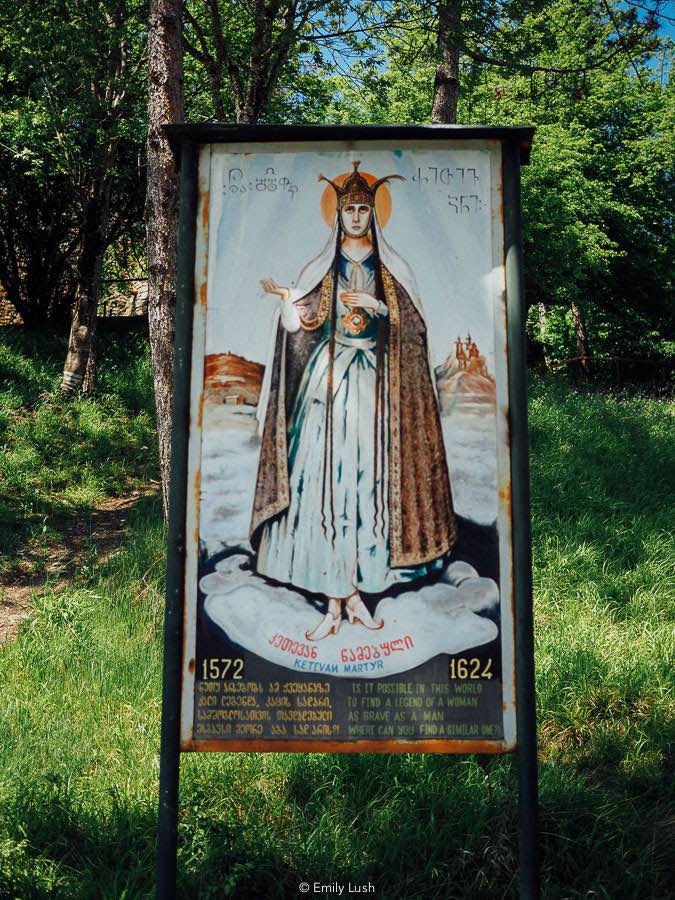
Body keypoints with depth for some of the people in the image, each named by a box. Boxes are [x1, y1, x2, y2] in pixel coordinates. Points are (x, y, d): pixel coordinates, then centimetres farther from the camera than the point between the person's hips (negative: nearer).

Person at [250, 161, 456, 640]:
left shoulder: (393, 268, 12)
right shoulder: (320, 268, 11)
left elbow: (412, 326, 4)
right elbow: (302, 326, 0)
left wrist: (378, 307, -12)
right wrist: (288, 299, -19)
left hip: (375, 382, 1)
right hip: (329, 380, 0)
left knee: (370, 480, -3)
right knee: (325, 480, -7)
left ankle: (355, 591, 10)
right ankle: (336, 602, -1)